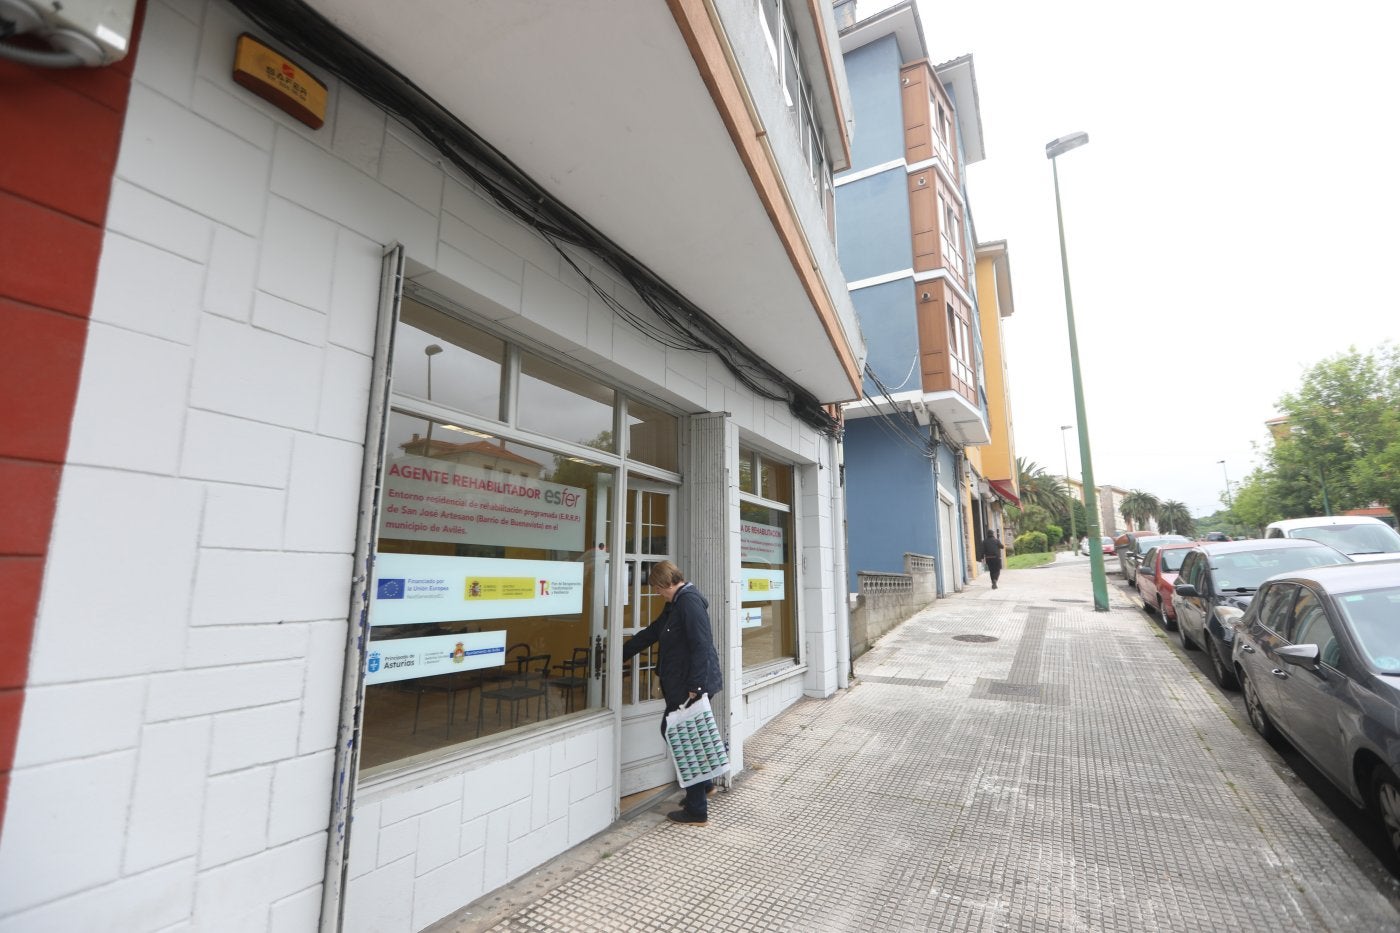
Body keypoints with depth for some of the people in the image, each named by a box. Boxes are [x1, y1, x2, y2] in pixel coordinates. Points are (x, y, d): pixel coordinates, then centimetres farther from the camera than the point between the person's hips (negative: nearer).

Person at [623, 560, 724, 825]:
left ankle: (697, 811, 17)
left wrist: (694, 688, -23)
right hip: (680, 685, 10)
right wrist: (620, 654, 27)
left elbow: (701, 646, -23)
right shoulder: (676, 604, 15)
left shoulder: (690, 601, -17)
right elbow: (651, 633, 23)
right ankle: (704, 783, 36)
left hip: (691, 686, -10)